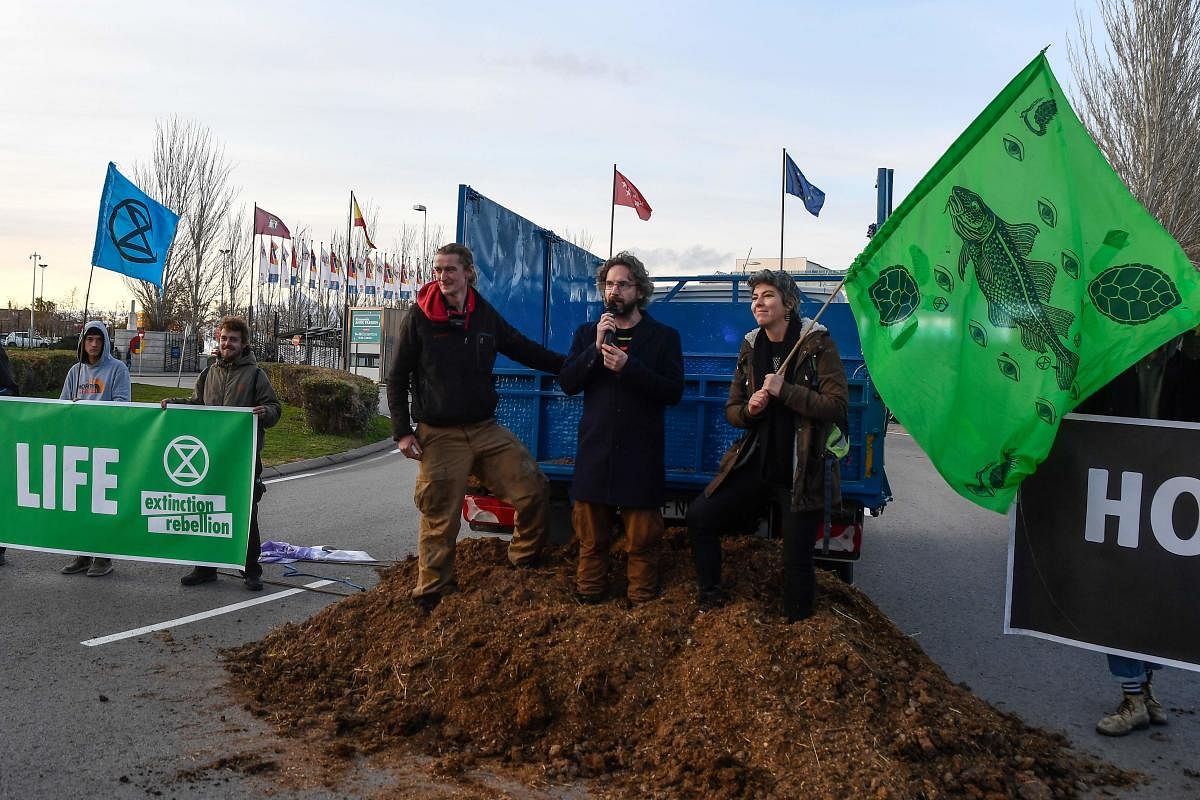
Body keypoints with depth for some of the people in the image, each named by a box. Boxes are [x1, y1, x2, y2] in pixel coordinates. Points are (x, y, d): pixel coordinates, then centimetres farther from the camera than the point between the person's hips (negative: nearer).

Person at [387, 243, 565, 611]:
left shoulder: (485, 315, 6)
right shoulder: (419, 317, -4)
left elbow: (527, 350, 17)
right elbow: (398, 378, 0)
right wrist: (402, 432, -6)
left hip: (486, 429, 4)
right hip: (439, 436, -4)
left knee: (533, 488, -1)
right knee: (440, 521, -3)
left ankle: (525, 561, 21)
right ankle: (430, 598, 14)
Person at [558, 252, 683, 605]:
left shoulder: (663, 337, 4)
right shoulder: (587, 334, 12)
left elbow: (674, 391, -7)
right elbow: (567, 382, 1)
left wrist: (628, 367, -17)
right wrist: (596, 348, -13)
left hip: (641, 455, -2)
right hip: (595, 452, 2)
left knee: (642, 541, 2)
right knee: (592, 538, 9)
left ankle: (642, 602, 15)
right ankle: (587, 598, 22)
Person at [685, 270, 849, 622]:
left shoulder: (817, 343, -8)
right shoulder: (750, 347, 7)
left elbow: (837, 406, -15)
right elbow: (732, 410, 12)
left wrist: (784, 389, -21)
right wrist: (749, 410, -12)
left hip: (802, 472, -5)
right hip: (756, 464, 5)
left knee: (797, 560, 1)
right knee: (699, 516, -1)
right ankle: (711, 598, 17)